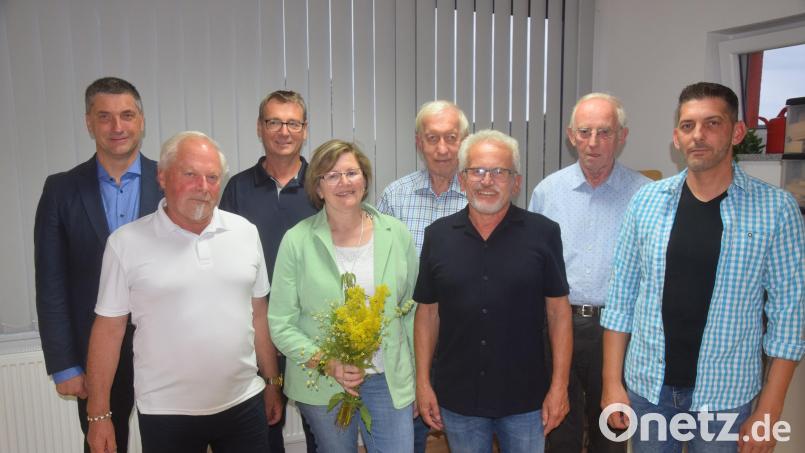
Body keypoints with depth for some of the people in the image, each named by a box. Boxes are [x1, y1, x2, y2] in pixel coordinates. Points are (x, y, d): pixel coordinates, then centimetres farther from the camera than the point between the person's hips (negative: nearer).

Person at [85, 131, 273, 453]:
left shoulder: (246, 232, 1)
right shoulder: (126, 243, -7)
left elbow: (258, 314, 7)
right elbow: (109, 328, -3)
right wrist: (99, 414, -2)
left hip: (244, 404, 2)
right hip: (166, 414, -2)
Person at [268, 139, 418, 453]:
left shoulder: (396, 234, 0)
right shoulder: (297, 240, -8)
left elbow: (411, 311, 5)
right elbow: (281, 324, -6)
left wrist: (419, 379, 6)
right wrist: (326, 364, -18)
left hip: (390, 381, 1)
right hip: (321, 387, -1)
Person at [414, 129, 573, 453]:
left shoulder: (543, 233, -7)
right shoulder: (437, 236, -2)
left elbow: (558, 311, -4)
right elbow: (428, 312, 3)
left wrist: (559, 386, -7)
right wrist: (423, 382, 1)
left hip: (526, 399, -1)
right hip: (457, 399, 2)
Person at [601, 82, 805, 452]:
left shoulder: (775, 209, -8)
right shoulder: (646, 201, -3)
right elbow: (621, 294, 0)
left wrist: (769, 411, -6)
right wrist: (612, 382, -1)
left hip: (725, 394, -1)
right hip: (646, 385, 2)